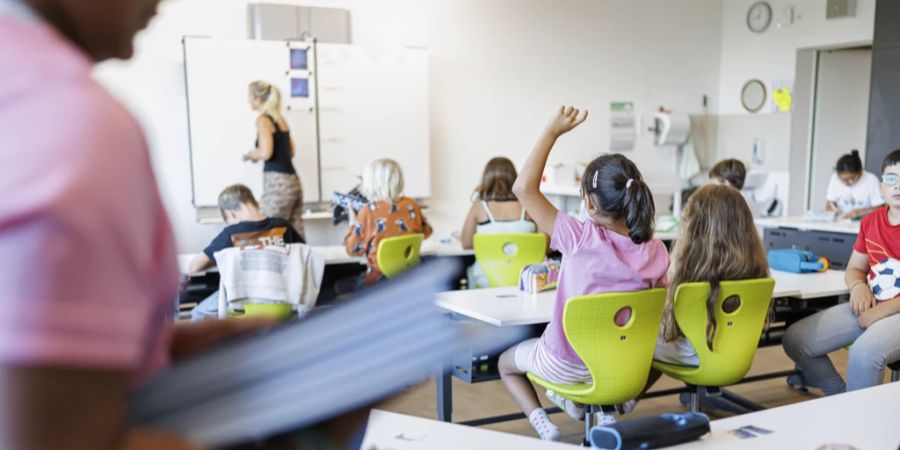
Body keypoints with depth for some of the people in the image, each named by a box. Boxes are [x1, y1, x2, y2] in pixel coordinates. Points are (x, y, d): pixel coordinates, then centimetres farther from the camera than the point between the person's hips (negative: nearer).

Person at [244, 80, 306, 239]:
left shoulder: (263, 120, -5)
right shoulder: (280, 119, 17)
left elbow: (265, 153, -18)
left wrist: (250, 154, 2)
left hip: (277, 182, -8)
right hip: (293, 181, 8)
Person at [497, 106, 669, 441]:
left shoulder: (582, 239, -28)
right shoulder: (656, 252, -15)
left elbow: (524, 188, -28)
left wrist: (553, 131, -23)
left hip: (569, 365, -5)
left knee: (507, 361, 27)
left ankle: (543, 425, 10)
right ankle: (579, 404, 44)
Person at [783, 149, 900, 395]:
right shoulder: (871, 221, 9)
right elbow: (854, 268, 17)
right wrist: (858, 285, -5)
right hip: (870, 306, 6)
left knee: (864, 352, -37)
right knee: (795, 339, -8)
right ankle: (842, 398, 10)